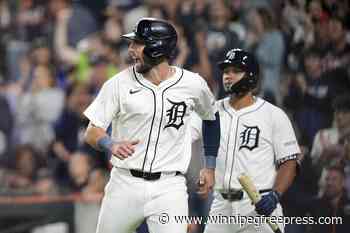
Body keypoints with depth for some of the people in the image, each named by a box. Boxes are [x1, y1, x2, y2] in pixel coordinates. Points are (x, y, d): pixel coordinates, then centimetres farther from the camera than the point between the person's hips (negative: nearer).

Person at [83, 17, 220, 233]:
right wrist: (111, 145, -26)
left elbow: (211, 117, 19)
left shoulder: (193, 84, -1)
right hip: (125, 184, 1)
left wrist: (210, 165, 17)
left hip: (169, 188, -1)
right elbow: (92, 133, -4)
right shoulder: (119, 83, -3)